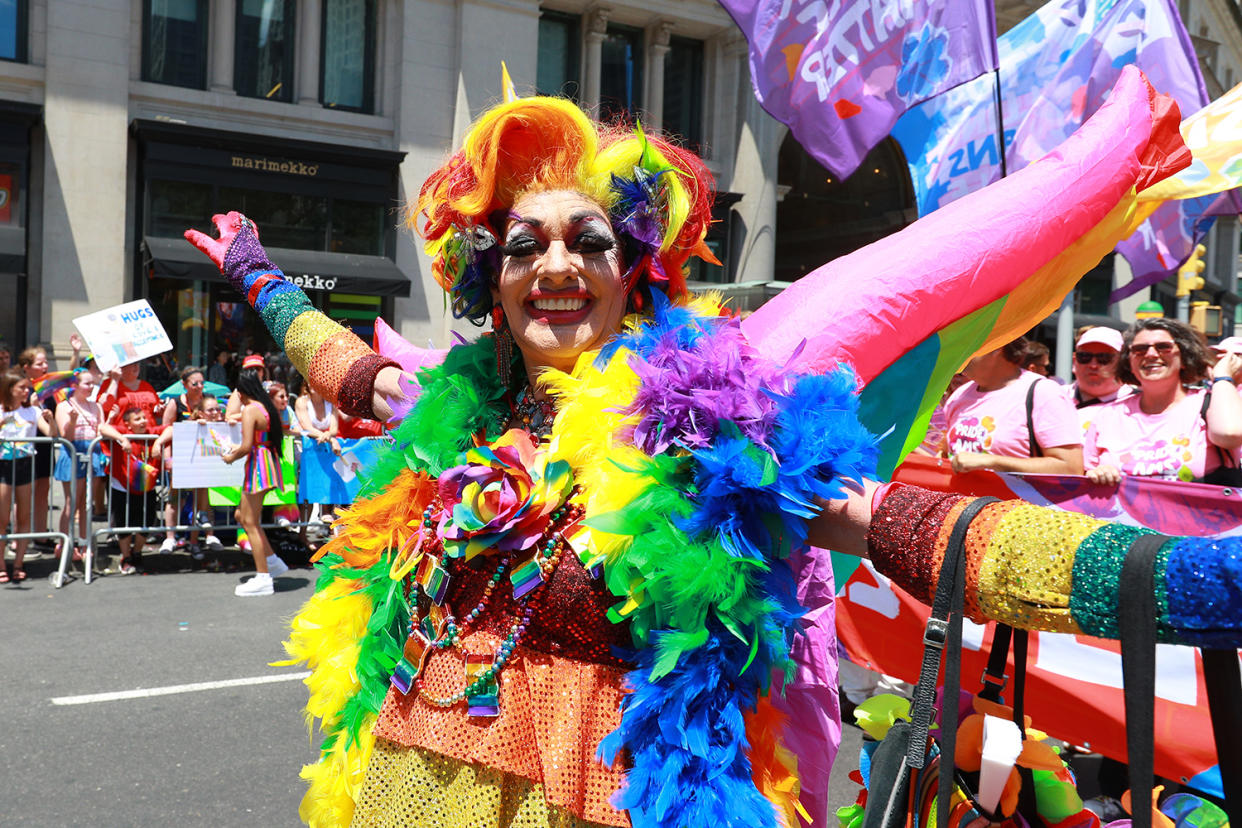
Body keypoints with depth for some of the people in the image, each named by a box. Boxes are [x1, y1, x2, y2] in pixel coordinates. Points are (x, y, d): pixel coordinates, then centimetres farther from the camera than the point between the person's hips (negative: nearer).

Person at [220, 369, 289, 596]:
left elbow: (247, 446, -20)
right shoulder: (266, 407, 11)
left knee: (251, 523, -2)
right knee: (242, 516, 20)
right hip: (268, 461, 9)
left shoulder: (250, 409, -15)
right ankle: (272, 560, 23)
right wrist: (239, 448, 20)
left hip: (258, 466, -9)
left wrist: (232, 457, -2)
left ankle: (263, 578, 2)